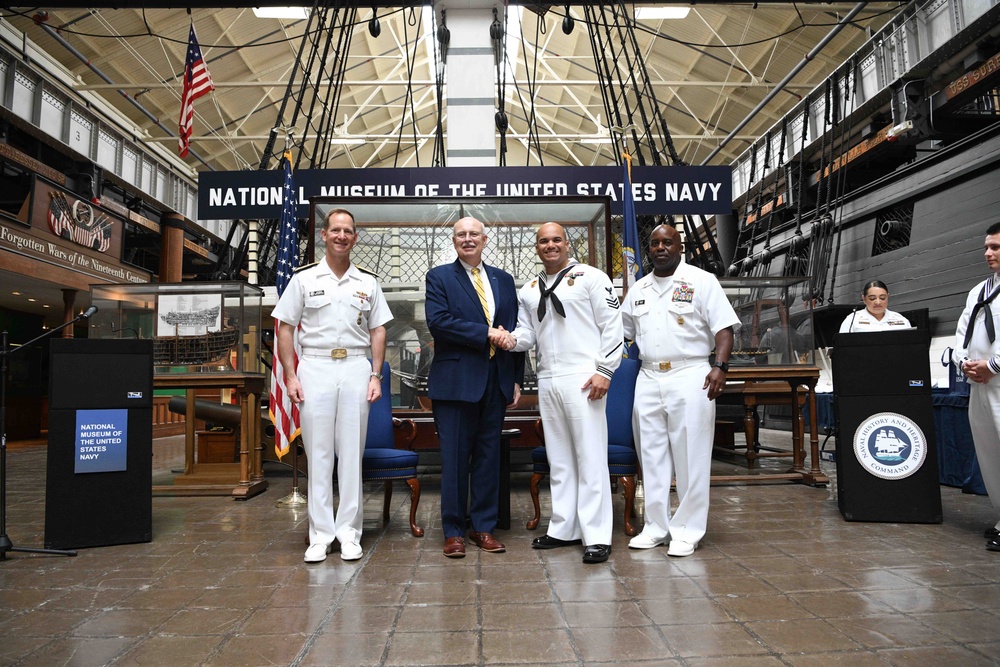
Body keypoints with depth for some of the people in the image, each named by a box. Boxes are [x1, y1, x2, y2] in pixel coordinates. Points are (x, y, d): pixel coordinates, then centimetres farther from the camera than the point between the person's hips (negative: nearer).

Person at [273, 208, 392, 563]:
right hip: (314, 368, -1)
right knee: (318, 453, 2)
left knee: (352, 452, 3)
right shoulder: (303, 279, 5)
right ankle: (320, 534, 12)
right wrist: (290, 375, -3)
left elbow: (378, 331, 11)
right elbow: (285, 329, 5)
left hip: (355, 369, 1)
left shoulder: (368, 283, 10)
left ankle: (349, 532, 13)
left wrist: (376, 375, 2)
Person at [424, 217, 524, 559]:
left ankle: (484, 527, 21)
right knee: (455, 458, 2)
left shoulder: (504, 280, 15)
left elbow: (514, 331, 14)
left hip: (496, 382, 4)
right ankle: (453, 531, 14)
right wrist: (485, 333, -14)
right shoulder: (439, 277, 3)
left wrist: (517, 380, 9)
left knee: (489, 456, 10)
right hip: (456, 381, -4)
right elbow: (438, 320, -13)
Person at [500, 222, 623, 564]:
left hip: (582, 378, -6)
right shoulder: (528, 290, 17)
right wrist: (513, 339, -5)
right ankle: (564, 529, 22)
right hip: (547, 380, 6)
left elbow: (612, 325, -5)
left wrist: (605, 370, -12)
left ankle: (597, 536, 1)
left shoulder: (591, 277, 0)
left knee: (590, 456, -5)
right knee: (558, 459, 12)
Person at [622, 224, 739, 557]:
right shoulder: (638, 289, 15)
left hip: (690, 378, -5)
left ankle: (688, 530, 10)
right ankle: (656, 527, 19)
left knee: (690, 458, -1)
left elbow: (724, 328, -6)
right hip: (648, 380, 5)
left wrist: (720, 366, -19)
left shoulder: (701, 281, 0)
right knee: (652, 457, 8)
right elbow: (622, 333, 22)